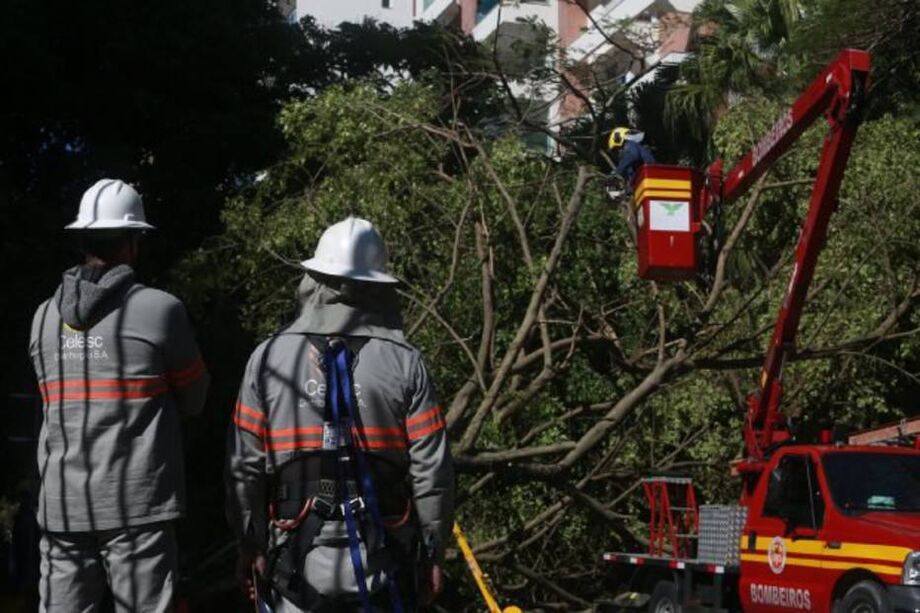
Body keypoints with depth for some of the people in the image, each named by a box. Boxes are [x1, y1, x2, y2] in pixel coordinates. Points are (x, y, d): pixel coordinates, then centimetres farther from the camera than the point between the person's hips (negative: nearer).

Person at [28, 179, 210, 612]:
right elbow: (194, 399, 5)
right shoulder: (160, 310, -5)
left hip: (62, 506, 4)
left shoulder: (46, 317, 8)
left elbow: (57, 402, 14)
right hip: (136, 504, -4)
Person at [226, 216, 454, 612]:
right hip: (383, 557, 0)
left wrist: (251, 544, 10)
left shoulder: (267, 358, -2)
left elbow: (245, 466, -1)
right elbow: (432, 471, -5)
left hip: (299, 554, 0)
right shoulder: (405, 362, -4)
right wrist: (432, 552, 6)